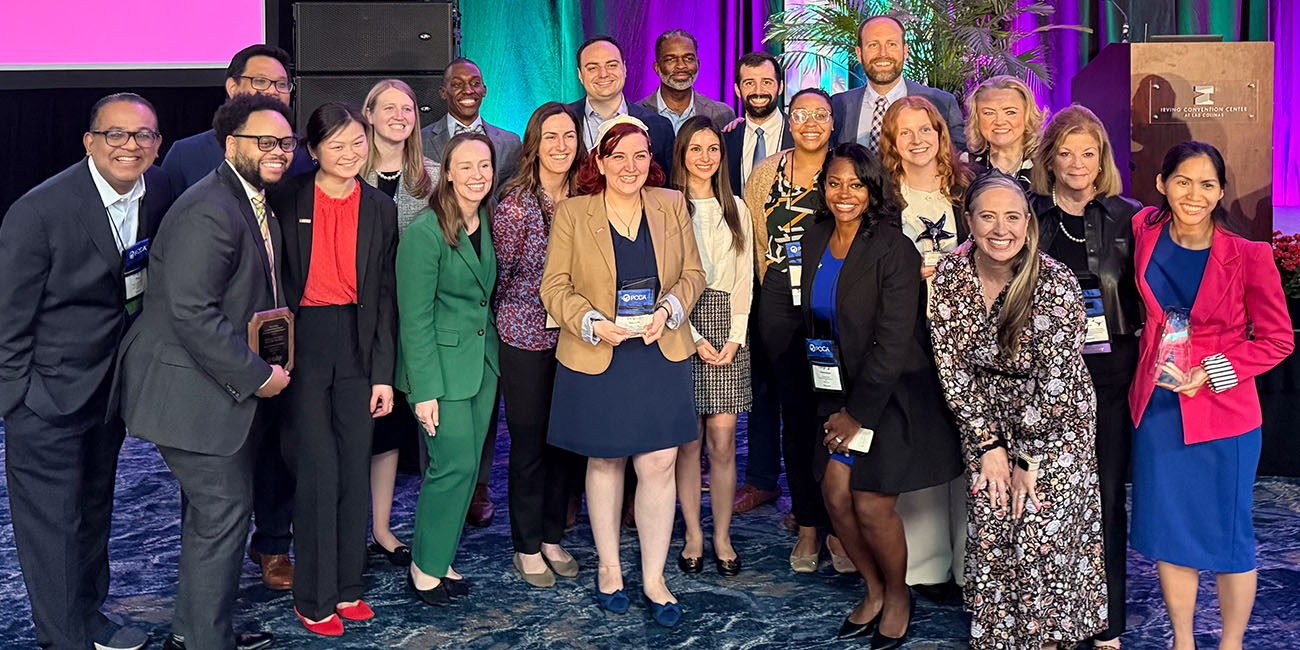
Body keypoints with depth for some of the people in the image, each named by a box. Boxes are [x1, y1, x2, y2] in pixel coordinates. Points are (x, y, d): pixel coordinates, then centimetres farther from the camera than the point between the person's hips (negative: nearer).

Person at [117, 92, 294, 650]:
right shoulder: (208, 212, -21)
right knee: (224, 510, -4)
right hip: (191, 392, -10)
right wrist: (257, 376, -20)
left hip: (226, 386, 10)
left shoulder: (256, 204, 12)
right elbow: (192, 314, -27)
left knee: (214, 510, 19)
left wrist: (264, 364, 6)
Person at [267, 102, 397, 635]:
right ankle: (314, 598, 12)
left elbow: (384, 294, 5)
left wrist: (383, 372, 1)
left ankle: (347, 587, 24)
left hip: (358, 345, 3)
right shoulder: (286, 201, -2)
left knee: (356, 469, 8)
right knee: (318, 472, -3)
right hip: (302, 343, -3)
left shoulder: (380, 208, 6)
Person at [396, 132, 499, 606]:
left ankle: (443, 558, 24)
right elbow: (415, 317, -15)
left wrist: (493, 353, 8)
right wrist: (425, 390, -17)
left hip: (483, 361, 7)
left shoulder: (488, 223, 7)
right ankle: (425, 566, 10)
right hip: (442, 362, -7)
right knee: (454, 465, -7)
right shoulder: (425, 231, -15)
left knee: (468, 464, 10)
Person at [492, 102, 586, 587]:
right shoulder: (515, 204, -11)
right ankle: (527, 547, 20)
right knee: (529, 442, 5)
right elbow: (500, 273, -3)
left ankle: (552, 537, 28)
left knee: (568, 439, 11)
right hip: (525, 337, -4)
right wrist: (505, 322, 2)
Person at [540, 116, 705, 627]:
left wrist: (667, 309, -10)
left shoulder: (672, 206, 6)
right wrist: (594, 324, -17)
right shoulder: (572, 213, -1)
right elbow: (555, 287, -2)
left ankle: (654, 578, 15)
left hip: (662, 355, 1)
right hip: (596, 359, -1)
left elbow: (692, 274, 9)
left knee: (659, 465, 0)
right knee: (604, 463, 12)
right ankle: (609, 569, 30)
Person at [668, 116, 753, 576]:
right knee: (688, 439, 1)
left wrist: (734, 337, -1)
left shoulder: (736, 209, 14)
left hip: (728, 326, 2)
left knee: (722, 439, 0)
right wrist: (694, 338, -9)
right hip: (680, 326, -2)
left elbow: (744, 278, 11)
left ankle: (722, 537, 11)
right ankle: (694, 535, 13)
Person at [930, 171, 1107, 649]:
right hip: (987, 416, 3)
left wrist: (1028, 457, -13)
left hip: (1055, 421, -3)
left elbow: (1054, 380, -18)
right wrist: (988, 444, -7)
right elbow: (953, 365, -6)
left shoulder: (1056, 283, -21)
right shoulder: (950, 274, -10)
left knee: (1043, 534, -7)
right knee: (988, 532, 1)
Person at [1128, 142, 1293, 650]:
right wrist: (1156, 361, 6)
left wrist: (1211, 372, -15)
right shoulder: (1144, 231, -3)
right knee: (1168, 530, 14)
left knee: (1228, 533, 8)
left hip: (1223, 413, -3)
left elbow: (1277, 339, -5)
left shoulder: (1249, 255, -13)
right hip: (1156, 405, 3)